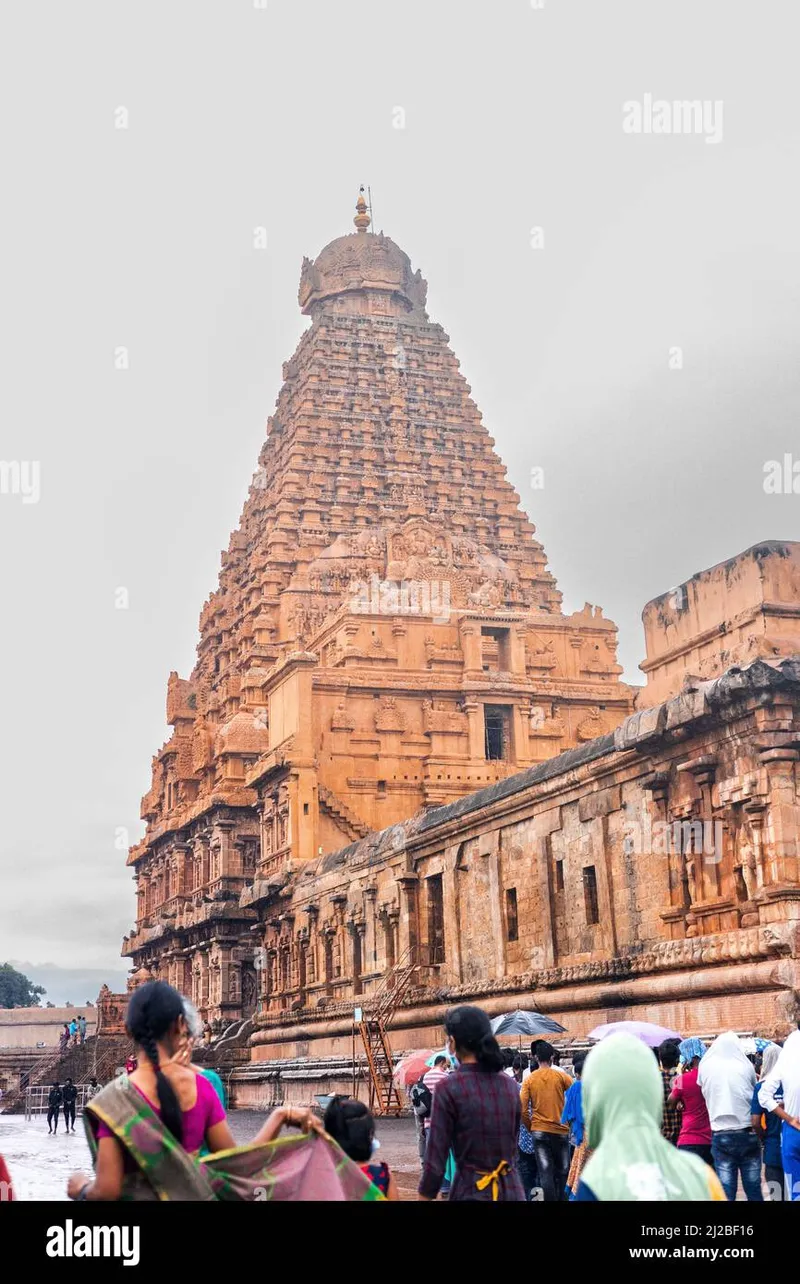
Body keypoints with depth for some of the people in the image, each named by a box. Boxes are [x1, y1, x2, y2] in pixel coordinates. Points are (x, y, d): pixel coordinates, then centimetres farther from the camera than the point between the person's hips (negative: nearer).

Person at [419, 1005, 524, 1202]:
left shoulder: (449, 1088, -11)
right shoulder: (510, 1085, 5)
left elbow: (436, 1156, -11)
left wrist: (425, 1196, -5)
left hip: (472, 1190, -5)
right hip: (512, 1189, 5)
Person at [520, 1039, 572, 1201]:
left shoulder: (529, 1079, -2)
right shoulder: (561, 1076, -4)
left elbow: (523, 1109, -6)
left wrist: (530, 1127, 9)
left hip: (539, 1131, 0)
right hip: (560, 1131, 0)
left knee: (545, 1173, 0)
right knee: (562, 1172, 14)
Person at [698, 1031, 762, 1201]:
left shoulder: (706, 1066, 0)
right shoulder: (746, 1066, -1)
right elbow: (755, 1096, 11)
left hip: (721, 1135, 0)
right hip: (748, 1133, 0)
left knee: (726, 1191, 2)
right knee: (753, 1188, 8)